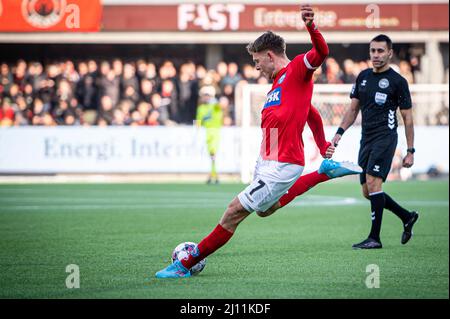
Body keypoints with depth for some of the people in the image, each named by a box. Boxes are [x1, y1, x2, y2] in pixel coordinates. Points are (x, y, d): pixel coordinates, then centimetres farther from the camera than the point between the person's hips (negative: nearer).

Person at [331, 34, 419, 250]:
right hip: (366, 138, 7)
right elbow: (353, 109, 19)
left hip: (385, 137, -7)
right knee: (368, 192, 8)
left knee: (373, 182, -18)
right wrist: (340, 132, 6)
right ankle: (407, 217, 26)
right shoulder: (363, 76, 12)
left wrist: (410, 151, -5)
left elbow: (407, 118, -3)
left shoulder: (397, 81, -5)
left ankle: (375, 238, -14)